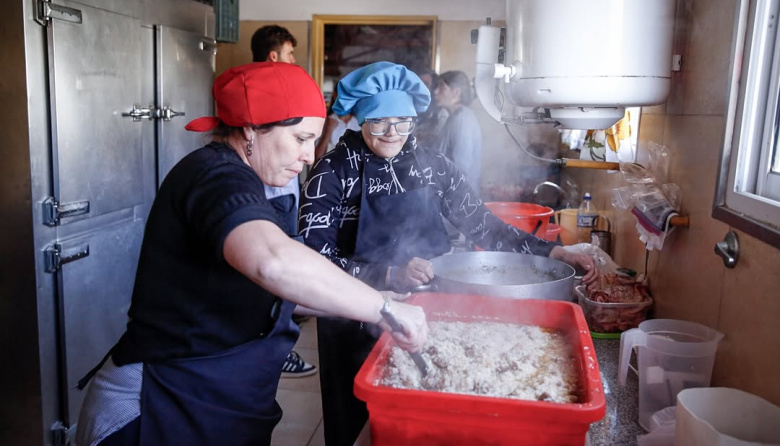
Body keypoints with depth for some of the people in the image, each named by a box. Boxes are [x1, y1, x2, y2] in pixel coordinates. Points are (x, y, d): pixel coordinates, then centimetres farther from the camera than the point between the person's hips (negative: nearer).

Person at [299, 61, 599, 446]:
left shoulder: (432, 166, 0)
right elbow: (313, 256, -18)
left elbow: (480, 223, 1)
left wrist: (549, 251, -9)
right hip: (358, 327, -3)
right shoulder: (333, 171, -11)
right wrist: (388, 274, -29)